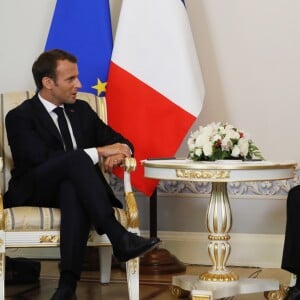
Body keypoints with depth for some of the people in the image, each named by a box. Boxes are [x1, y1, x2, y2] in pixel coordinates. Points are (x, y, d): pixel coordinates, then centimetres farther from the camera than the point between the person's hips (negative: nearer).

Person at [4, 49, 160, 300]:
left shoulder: (82, 110, 15)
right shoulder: (20, 117, -3)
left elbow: (121, 141, 17)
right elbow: (42, 158, -19)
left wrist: (120, 152, -10)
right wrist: (99, 152, -21)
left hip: (74, 187, 3)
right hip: (34, 192, -3)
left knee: (74, 190, -37)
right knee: (77, 159, -34)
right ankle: (120, 239, -40)